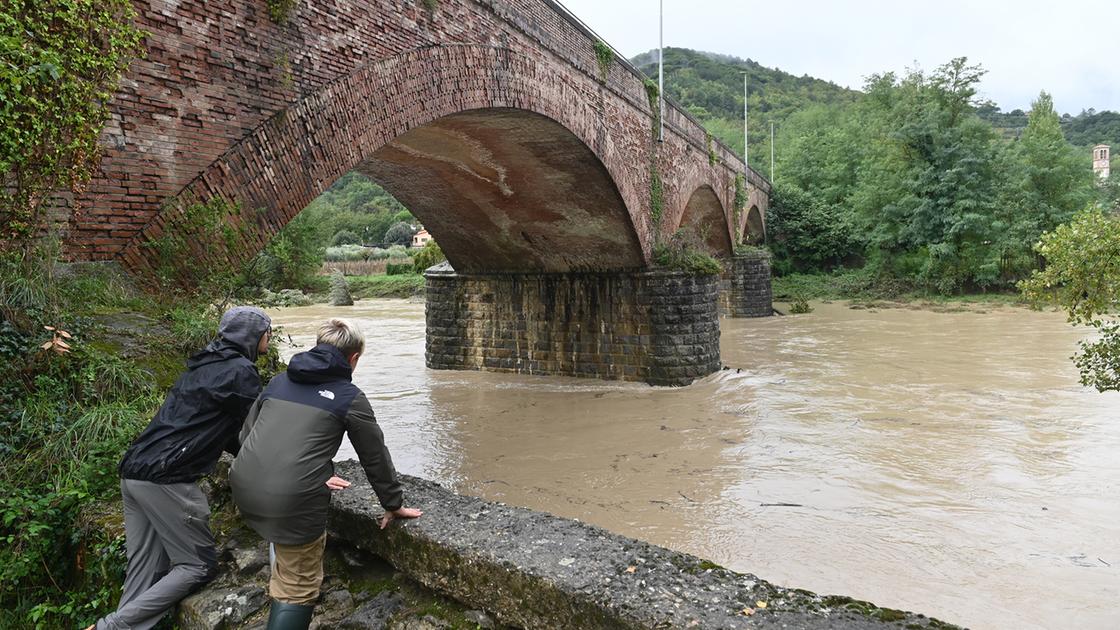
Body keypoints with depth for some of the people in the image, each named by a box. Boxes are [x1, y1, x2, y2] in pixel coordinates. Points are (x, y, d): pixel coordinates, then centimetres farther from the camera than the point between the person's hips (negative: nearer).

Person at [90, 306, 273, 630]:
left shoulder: (203, 364, 19)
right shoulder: (241, 371, -8)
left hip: (134, 473, 9)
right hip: (167, 480, -9)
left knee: (145, 570, 12)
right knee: (199, 565, 3)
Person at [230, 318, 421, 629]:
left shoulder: (279, 381, 16)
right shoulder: (349, 396, 2)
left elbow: (247, 434, 22)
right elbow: (375, 456, 8)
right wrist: (393, 503, 23)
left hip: (243, 489, 6)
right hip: (292, 500, -6)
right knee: (298, 589, 9)